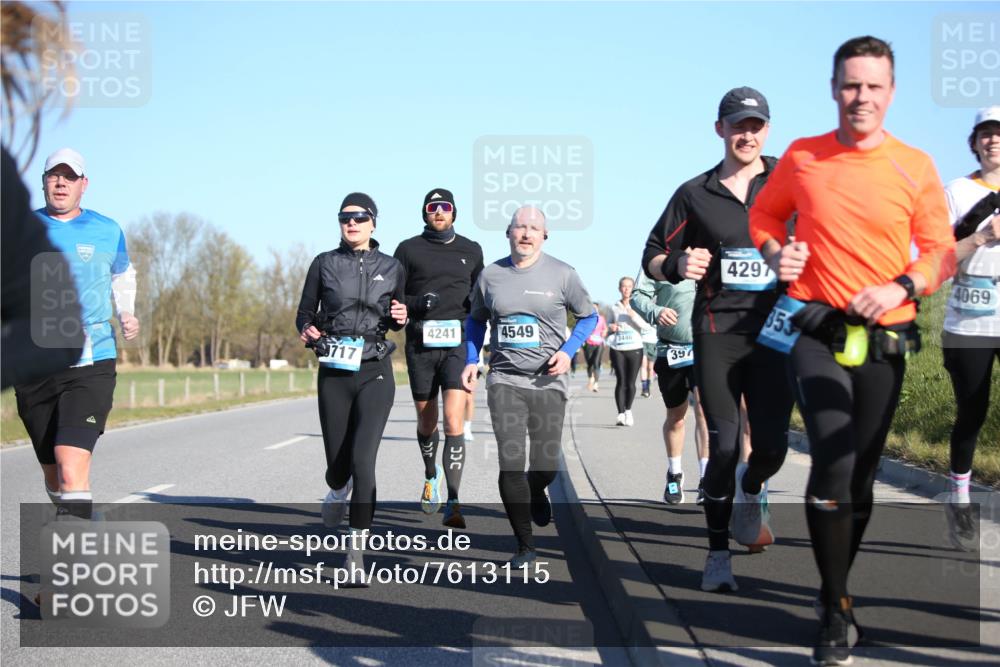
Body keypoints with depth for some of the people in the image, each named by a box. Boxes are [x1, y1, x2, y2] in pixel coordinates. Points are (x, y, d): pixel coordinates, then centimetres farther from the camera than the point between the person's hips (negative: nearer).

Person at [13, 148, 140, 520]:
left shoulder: (107, 231, 4)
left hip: (90, 367, -2)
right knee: (53, 475, 13)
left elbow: (123, 275, 25)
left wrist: (127, 314, 8)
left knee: (72, 469, -20)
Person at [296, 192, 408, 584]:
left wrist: (400, 318, -4)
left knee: (362, 460, -16)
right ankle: (339, 490, 46)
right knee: (338, 462, 6)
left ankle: (356, 554, -10)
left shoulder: (391, 268, 6)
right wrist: (307, 330, -11)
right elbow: (305, 313, 11)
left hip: (375, 374, -1)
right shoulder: (324, 264, 5)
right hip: (334, 374, 1)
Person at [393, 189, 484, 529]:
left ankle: (453, 505, -17)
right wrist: (414, 304, -12)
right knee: (426, 420, 14)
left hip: (458, 343, -1)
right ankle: (432, 474, 44)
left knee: (454, 421, -15)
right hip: (420, 343, 1)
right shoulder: (408, 249, 7)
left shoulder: (471, 251, 12)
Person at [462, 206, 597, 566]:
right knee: (510, 464, -10)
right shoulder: (490, 275, 3)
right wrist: (471, 360, 7)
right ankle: (525, 546, 4)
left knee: (546, 466, 3)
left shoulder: (561, 274, -3)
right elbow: (476, 320, 19)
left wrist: (567, 351, -8)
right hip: (504, 378, 1)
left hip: (548, 381, 0)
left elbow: (589, 316, 7)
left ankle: (536, 495, 43)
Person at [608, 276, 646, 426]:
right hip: (617, 348, 1)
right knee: (620, 381, -5)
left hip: (634, 348, -1)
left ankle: (628, 410, 19)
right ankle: (621, 414, -3)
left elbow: (645, 326, -6)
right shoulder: (614, 307, 9)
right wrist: (610, 327, -2)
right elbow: (609, 324, 21)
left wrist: (633, 315, -21)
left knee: (631, 382, -1)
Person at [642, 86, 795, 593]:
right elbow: (653, 257, 13)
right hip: (717, 330, 0)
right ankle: (718, 554, 11)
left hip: (775, 329, 0)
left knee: (772, 445, -4)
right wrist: (677, 266, -9)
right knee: (724, 447, -3)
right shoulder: (696, 194, 9)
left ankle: (751, 493, 33)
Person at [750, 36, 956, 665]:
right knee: (834, 465, -18)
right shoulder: (802, 157, 1)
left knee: (862, 474, 11)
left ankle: (838, 587, 33)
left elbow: (941, 250, 1)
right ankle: (837, 612, -7)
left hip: (885, 338, 2)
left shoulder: (915, 166, -1)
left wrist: (903, 287, -17)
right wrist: (778, 254, -4)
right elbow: (765, 214, 16)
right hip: (818, 329, -2)